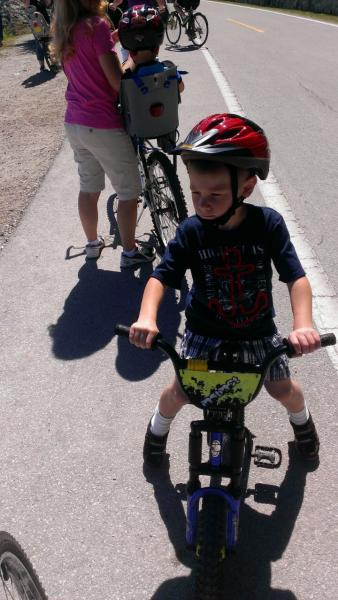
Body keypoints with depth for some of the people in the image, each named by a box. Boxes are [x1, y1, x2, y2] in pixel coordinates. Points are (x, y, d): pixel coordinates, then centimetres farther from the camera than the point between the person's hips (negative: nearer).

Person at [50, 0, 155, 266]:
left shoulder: (64, 31, 8)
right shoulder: (96, 25, -17)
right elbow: (117, 82, -18)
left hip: (74, 124, 8)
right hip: (103, 126, -8)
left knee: (88, 188, 21)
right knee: (129, 191, 6)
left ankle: (93, 243, 35)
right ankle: (130, 252, 16)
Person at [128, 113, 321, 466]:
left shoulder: (268, 224, -20)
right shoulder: (191, 231, -19)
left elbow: (296, 277, -20)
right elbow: (162, 276, -18)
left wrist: (303, 324, -34)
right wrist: (146, 317, -36)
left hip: (258, 330, 1)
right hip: (204, 330, 0)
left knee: (283, 388, 11)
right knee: (181, 391, 1)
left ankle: (301, 418, 49)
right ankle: (159, 426, 37)